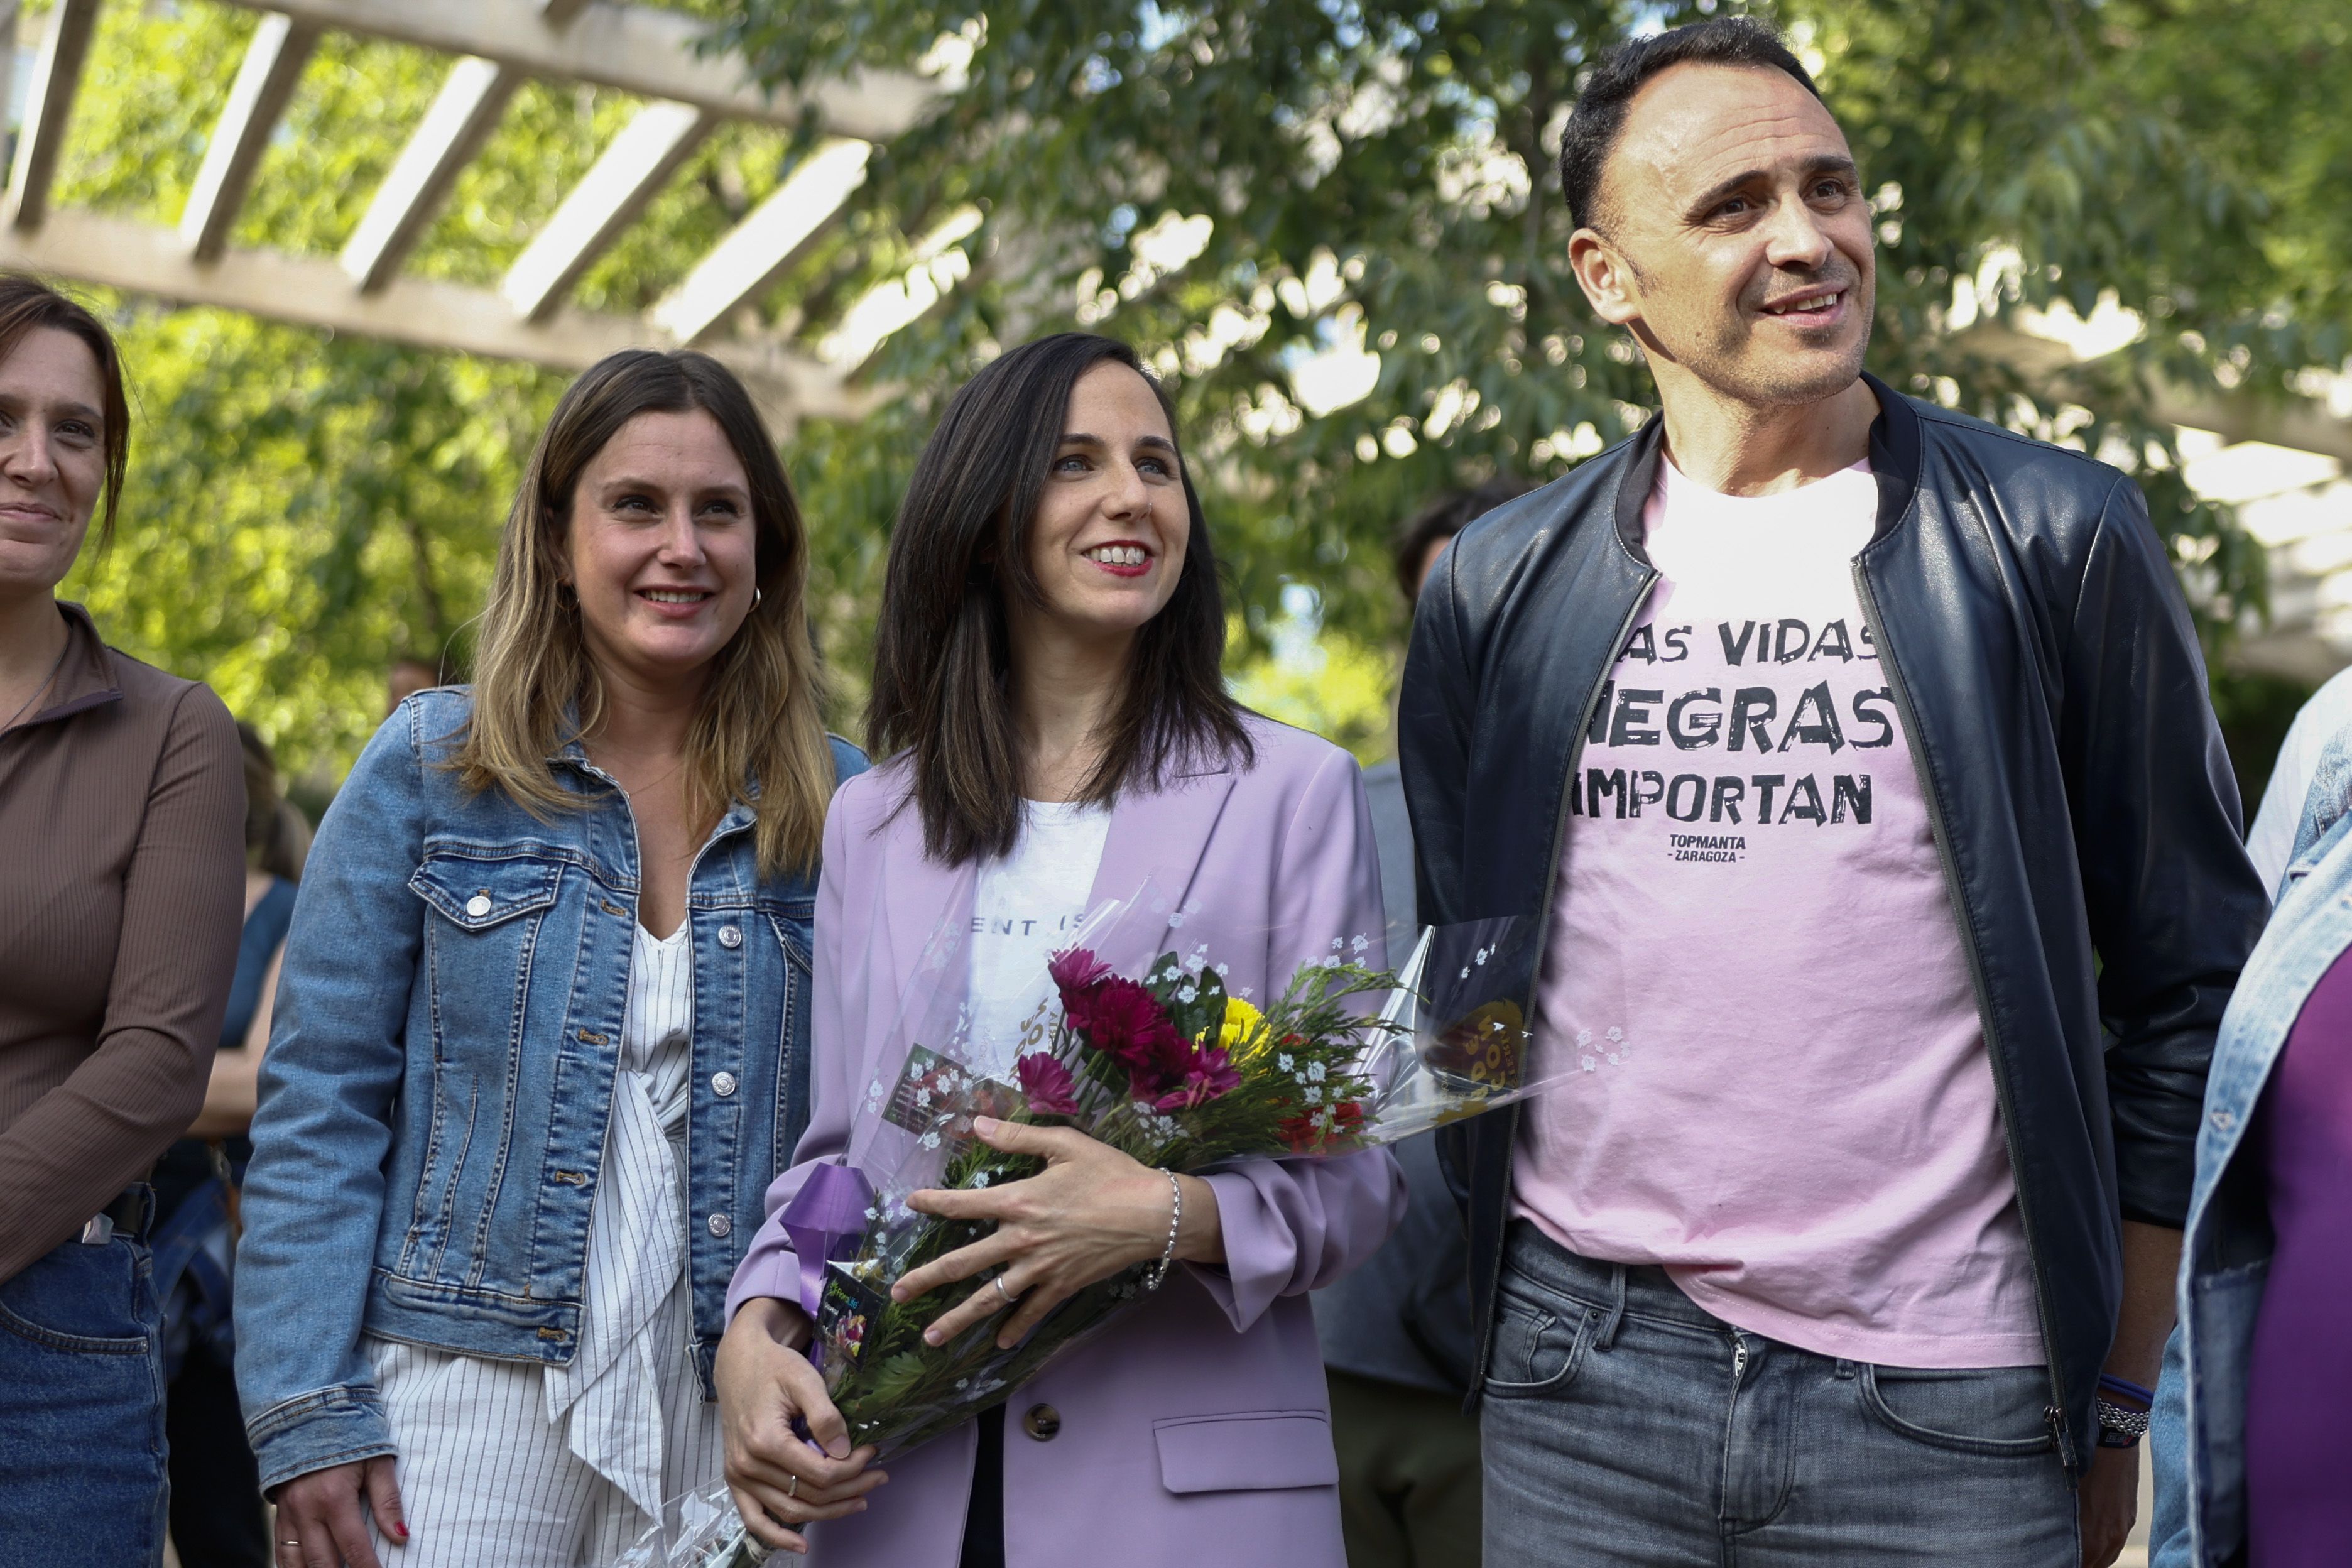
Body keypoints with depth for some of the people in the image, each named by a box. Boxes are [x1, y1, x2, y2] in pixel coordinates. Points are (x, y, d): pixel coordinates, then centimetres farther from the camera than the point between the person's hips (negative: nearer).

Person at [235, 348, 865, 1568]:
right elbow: (318, 1105, -2)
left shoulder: (835, 807, 2)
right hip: (465, 1387, -1)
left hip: (730, 1415, 2)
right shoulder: (429, 770, -1)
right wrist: (309, 1412, -8)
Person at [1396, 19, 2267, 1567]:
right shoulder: (1496, 590, 4)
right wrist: (1518, 1302, 8)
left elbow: (2186, 994, 1)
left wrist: (2120, 1401, 1)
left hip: (1947, 1415, -1)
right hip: (1581, 1392, 2)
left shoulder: (2056, 539, -1)